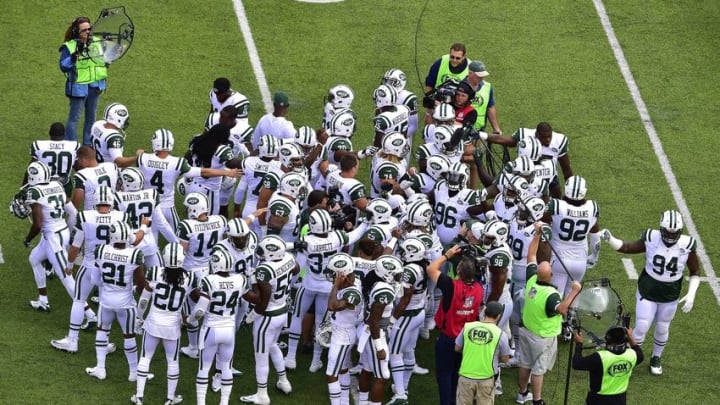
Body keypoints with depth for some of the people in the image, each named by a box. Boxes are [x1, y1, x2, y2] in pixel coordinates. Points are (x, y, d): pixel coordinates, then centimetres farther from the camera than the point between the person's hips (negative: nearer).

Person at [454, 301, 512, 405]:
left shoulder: (467, 327, -7)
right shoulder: (500, 334, -13)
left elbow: (457, 348, 6)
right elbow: (505, 359, -1)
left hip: (466, 376, 2)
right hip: (486, 380, -2)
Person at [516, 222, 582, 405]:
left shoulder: (531, 280, -15)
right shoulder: (550, 295, -34)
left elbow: (531, 256, -4)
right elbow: (562, 309, -51)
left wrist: (537, 234, -2)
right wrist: (574, 292, -46)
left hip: (526, 330, 7)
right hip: (542, 337, -7)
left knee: (525, 364, 22)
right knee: (538, 370, 8)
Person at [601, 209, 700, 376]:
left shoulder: (687, 245, -18)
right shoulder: (651, 239, -19)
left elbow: (695, 272, -4)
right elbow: (627, 248, -4)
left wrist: (691, 295, -13)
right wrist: (609, 239, -20)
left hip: (670, 296, 1)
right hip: (647, 292, -1)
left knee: (662, 329, 17)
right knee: (641, 329, 0)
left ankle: (656, 358, 42)